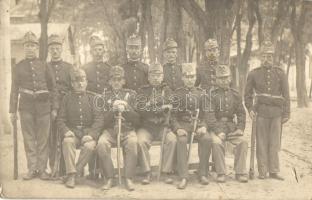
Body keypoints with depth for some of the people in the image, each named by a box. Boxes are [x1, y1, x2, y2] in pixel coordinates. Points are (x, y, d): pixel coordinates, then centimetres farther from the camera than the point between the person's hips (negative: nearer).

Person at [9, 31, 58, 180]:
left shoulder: (44, 66, 6)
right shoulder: (18, 67, 7)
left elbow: (53, 88, 6)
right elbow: (14, 90, 7)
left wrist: (54, 108, 0)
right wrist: (13, 111, 2)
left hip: (43, 106, 0)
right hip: (26, 106, 0)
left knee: (43, 138, 2)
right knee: (29, 139, 3)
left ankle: (42, 169, 10)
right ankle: (32, 169, 11)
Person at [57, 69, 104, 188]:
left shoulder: (92, 98, 10)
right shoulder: (67, 98, 13)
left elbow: (99, 119, -1)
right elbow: (60, 119, 5)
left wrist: (92, 134, -17)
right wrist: (65, 131, -16)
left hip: (89, 132, -1)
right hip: (73, 132, 1)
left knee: (90, 145, -32)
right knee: (67, 141, -32)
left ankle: (77, 170, -13)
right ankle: (71, 175, -26)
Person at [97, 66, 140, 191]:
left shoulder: (131, 94, 12)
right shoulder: (105, 96, 13)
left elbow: (137, 119, 6)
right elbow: (104, 120, 6)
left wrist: (126, 108, -12)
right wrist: (113, 109, -12)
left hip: (128, 129, -1)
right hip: (110, 129, 1)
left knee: (132, 143, -34)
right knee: (101, 144, -31)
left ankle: (128, 178, -22)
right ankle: (109, 178, -17)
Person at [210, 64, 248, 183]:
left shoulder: (235, 95, 12)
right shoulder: (212, 95, 1)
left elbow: (241, 114, 12)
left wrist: (240, 128, -5)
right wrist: (218, 131, -18)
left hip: (231, 126, 3)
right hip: (217, 125, -3)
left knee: (242, 142, -21)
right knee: (216, 142, -31)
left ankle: (240, 172, -10)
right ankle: (221, 173, -19)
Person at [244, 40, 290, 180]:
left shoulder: (280, 74, 7)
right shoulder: (253, 74, 5)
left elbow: (286, 95, 7)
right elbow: (248, 94, 9)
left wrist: (286, 113, 2)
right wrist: (250, 109, -3)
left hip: (276, 112, 1)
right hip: (261, 112, -1)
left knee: (274, 143, 3)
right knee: (261, 142, 2)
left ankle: (274, 171, 12)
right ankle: (262, 171, 9)